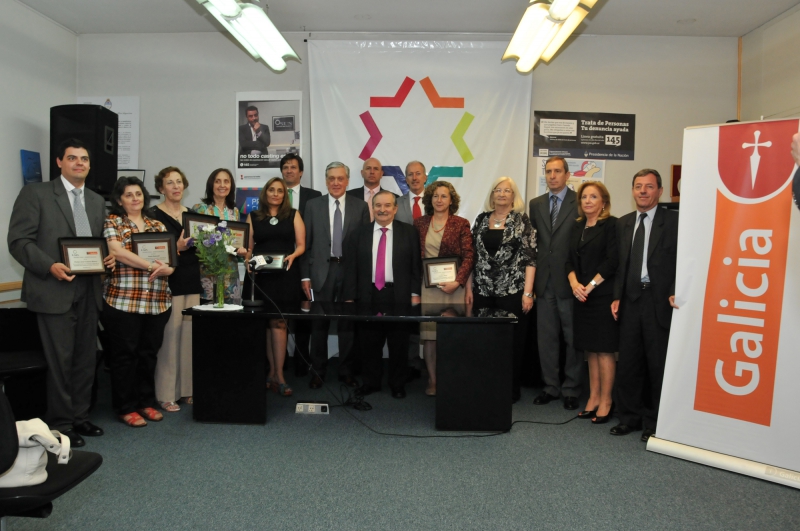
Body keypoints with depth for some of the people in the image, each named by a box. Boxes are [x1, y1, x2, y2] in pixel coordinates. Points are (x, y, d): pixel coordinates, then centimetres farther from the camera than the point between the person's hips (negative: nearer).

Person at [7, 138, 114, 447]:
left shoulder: (96, 201, 15)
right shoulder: (36, 193, -2)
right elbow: (18, 240, -8)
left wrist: (108, 257, -1)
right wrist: (50, 266, -21)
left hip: (88, 291, 6)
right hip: (54, 291, -6)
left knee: (86, 359, 11)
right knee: (60, 360, 1)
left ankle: (80, 416, 25)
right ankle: (60, 424, 15)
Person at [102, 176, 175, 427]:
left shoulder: (158, 226, 15)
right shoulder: (113, 223, 2)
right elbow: (117, 251, -14)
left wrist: (167, 268, -14)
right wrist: (152, 265, -17)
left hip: (157, 301, 4)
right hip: (123, 301, -4)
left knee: (149, 354, 11)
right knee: (124, 355, 3)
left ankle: (146, 402, 24)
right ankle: (126, 408, 15)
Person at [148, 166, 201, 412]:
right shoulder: (153, 215, -2)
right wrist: (176, 247, -22)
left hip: (192, 281, 6)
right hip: (169, 282, -5)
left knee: (190, 335, 7)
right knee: (169, 336, -6)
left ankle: (187, 389, 17)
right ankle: (166, 394, 5)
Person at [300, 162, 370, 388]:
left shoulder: (361, 206, 3)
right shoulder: (313, 205, 5)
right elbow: (306, 243, 4)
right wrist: (305, 276, -1)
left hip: (350, 271, 0)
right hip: (322, 271, 0)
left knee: (347, 323, 7)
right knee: (319, 323, 5)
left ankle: (346, 371, 20)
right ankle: (318, 371, 19)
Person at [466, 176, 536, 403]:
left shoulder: (522, 220, -2)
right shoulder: (482, 219, 10)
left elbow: (530, 258, -6)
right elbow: (473, 256, 12)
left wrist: (527, 292, -11)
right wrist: (469, 287, 7)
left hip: (512, 291, -3)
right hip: (483, 291, 3)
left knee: (512, 341, 4)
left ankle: (512, 389, 18)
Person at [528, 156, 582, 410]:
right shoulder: (536, 204, 12)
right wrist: (532, 276, 6)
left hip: (569, 280, -4)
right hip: (544, 281, 4)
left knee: (572, 337, 5)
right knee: (546, 337, 10)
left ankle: (571, 389, 17)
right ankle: (551, 386, 22)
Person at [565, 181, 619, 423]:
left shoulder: (611, 224, -5)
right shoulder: (577, 226, 14)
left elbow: (612, 261, -12)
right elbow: (570, 260, 11)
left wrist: (591, 286, -13)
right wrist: (574, 284, -6)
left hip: (604, 295, -6)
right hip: (582, 296, 6)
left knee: (604, 349, -2)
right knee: (590, 349, 10)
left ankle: (605, 401, 7)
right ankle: (593, 398, 18)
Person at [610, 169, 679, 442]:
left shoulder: (673, 221, -2)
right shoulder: (623, 223, 13)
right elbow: (620, 263, 12)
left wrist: (675, 293, -16)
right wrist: (617, 296, 5)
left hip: (660, 301, -4)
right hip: (630, 300, 5)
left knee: (658, 363, 5)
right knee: (628, 362, 9)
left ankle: (654, 422, 19)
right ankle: (630, 417, 24)